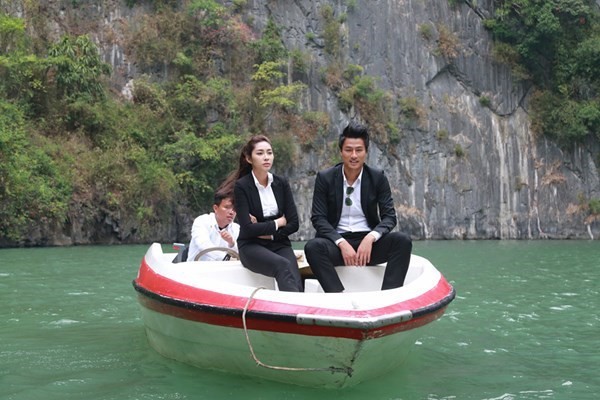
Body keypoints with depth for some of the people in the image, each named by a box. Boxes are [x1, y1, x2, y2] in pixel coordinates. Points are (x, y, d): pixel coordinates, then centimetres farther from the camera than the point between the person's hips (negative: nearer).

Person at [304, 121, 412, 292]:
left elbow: (389, 216, -1)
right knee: (313, 247, -32)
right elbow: (318, 218, -4)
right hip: (337, 242, -1)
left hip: (368, 241, 1)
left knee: (403, 241, -26)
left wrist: (371, 238, -21)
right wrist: (342, 243, -20)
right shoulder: (325, 178, 0)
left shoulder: (378, 177, 2)